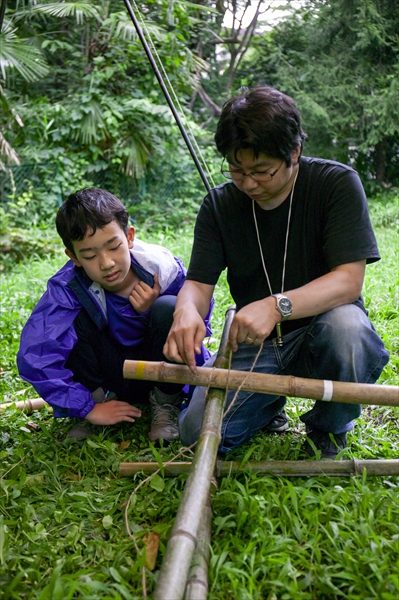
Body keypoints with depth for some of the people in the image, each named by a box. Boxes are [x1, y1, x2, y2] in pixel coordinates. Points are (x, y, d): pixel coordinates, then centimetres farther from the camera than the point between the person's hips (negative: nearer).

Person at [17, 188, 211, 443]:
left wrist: (153, 310, -29)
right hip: (113, 380, 0)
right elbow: (34, 357, -29)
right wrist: (88, 408, -26)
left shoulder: (164, 269, -22)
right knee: (77, 321, -25)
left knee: (168, 308, -29)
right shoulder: (67, 288, -23)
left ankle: (166, 405, -7)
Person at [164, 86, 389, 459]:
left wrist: (276, 306, -37)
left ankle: (329, 428, -4)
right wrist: (187, 310, -30)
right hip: (252, 344, 3)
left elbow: (348, 280, -20)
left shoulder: (337, 183, -12)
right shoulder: (220, 204, -1)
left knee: (346, 329, -38)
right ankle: (271, 403, 17)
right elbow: (198, 283, -4)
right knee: (198, 433, -17)